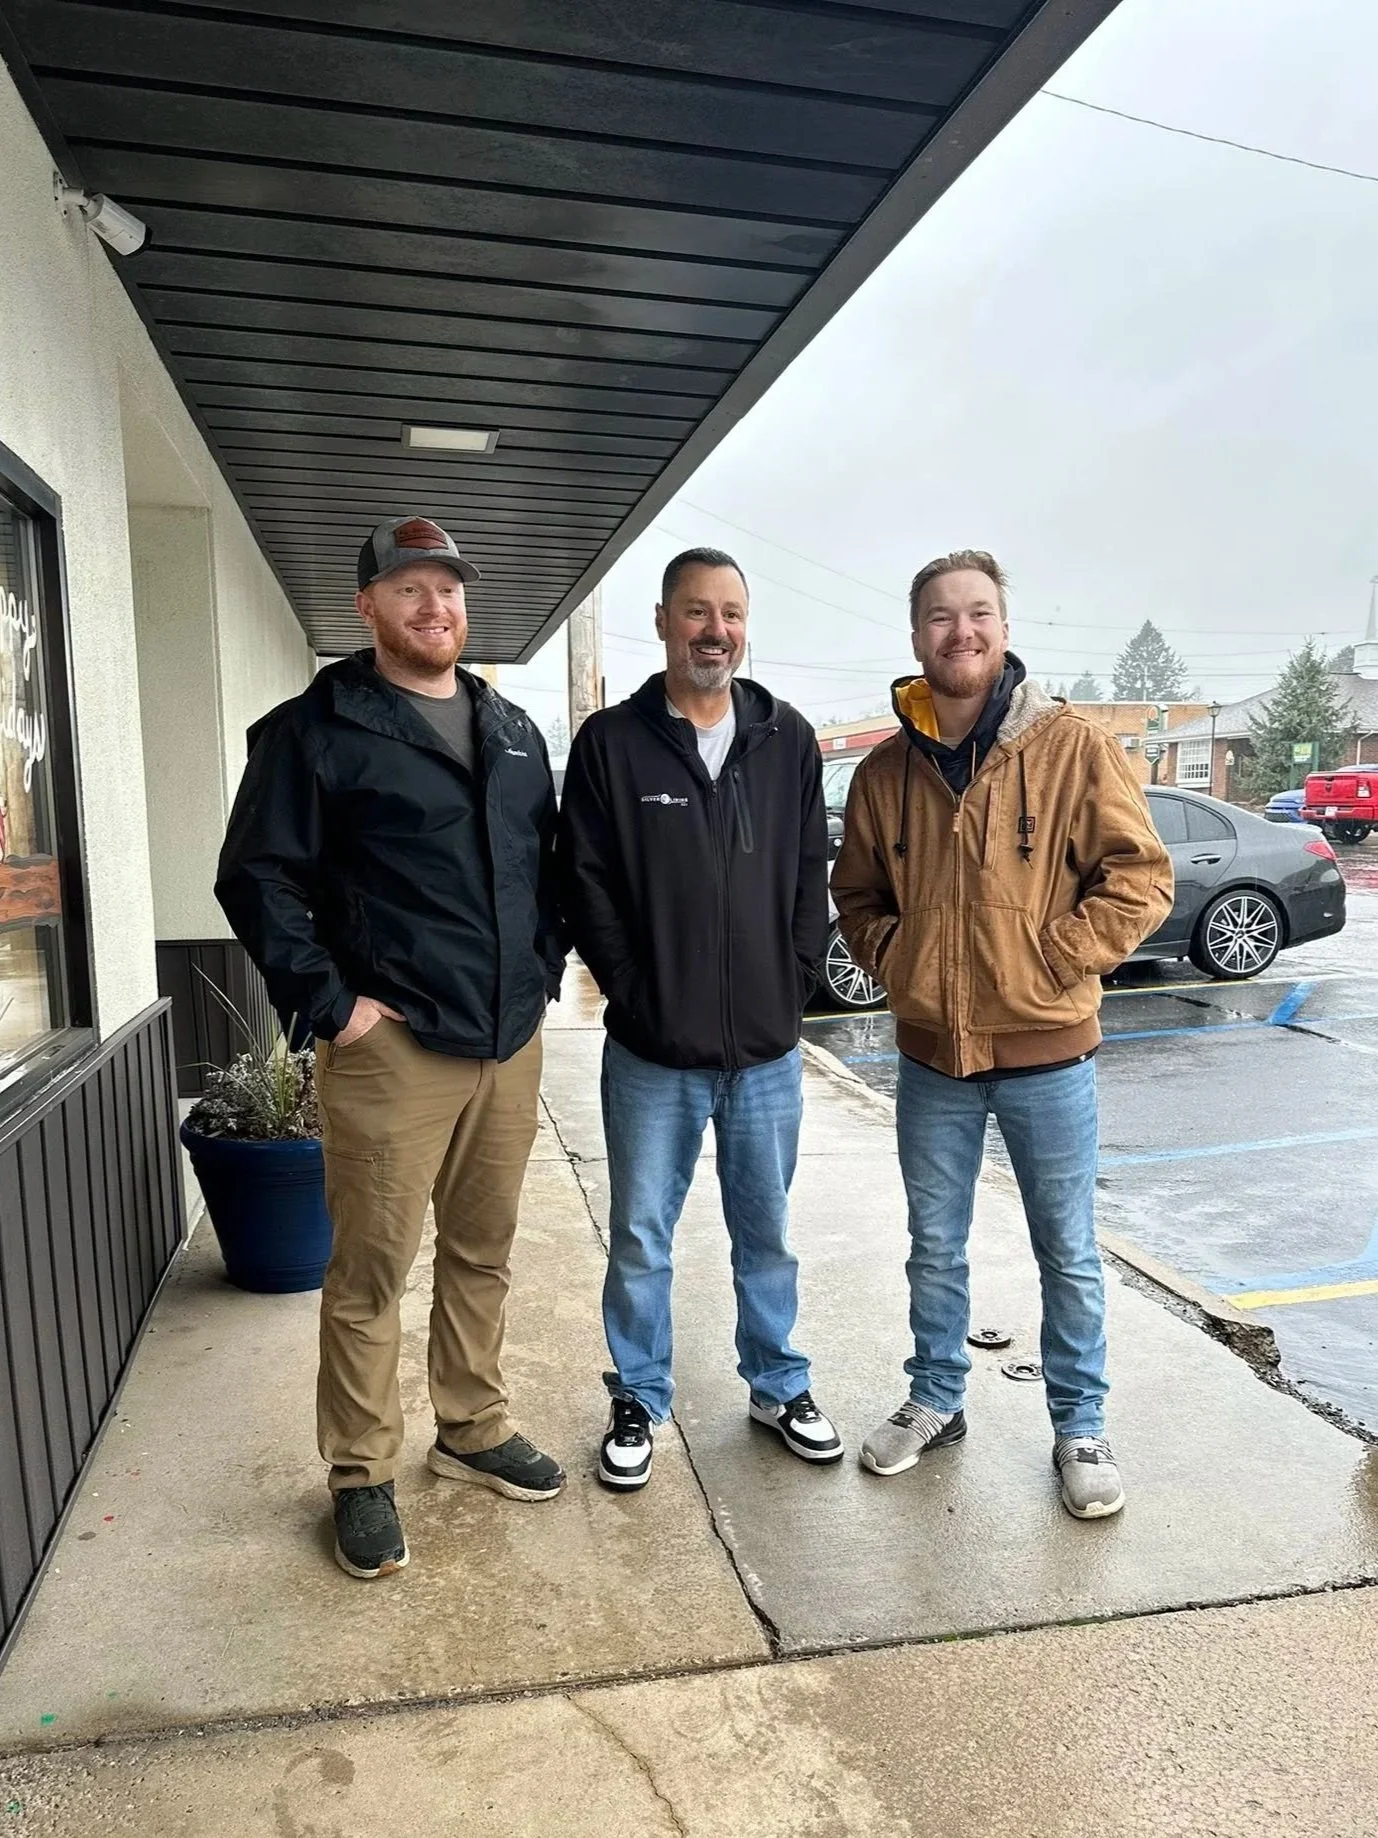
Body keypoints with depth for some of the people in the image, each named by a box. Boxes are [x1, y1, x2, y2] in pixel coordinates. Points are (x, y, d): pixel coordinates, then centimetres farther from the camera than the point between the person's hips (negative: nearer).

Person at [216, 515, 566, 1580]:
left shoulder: (514, 732, 14)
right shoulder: (318, 730, -4)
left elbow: (548, 864, 20)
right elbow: (258, 879, -7)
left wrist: (544, 970, 9)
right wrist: (329, 1002, -12)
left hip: (511, 1042, 6)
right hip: (393, 1047, -5)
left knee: (483, 1252, 16)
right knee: (373, 1268, 4)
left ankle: (474, 1430, 34)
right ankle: (363, 1475, 22)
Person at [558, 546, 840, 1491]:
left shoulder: (789, 740, 4)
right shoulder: (611, 742, -3)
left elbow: (811, 878, 5)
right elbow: (585, 884, -6)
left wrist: (794, 987, -2)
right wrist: (637, 996, -10)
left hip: (767, 1050, 2)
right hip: (651, 1053, -2)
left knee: (767, 1233, 17)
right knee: (641, 1237, 12)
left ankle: (779, 1386, 37)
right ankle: (639, 1400, 31)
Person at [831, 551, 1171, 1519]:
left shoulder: (1074, 746, -9)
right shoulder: (885, 770, 1)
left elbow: (1140, 877, -9)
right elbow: (857, 893, 13)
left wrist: (1049, 962, -15)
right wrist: (893, 958, -2)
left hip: (1045, 1052, -3)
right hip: (932, 1056, 3)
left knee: (1069, 1253, 12)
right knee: (935, 1247, 18)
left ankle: (1081, 1428, 32)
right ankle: (936, 1401, 38)